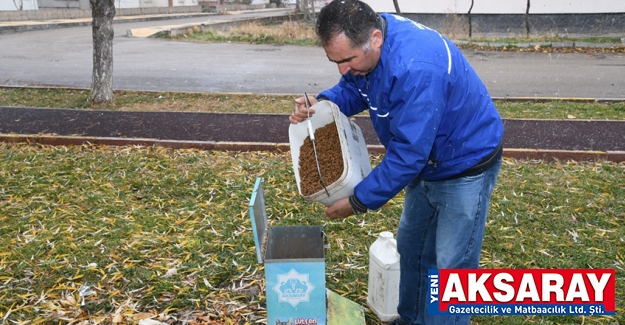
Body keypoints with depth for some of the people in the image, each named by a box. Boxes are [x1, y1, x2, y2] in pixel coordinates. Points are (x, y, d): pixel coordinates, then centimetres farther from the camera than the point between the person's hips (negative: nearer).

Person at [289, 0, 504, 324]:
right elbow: (353, 89, 4)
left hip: (466, 163, -9)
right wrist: (320, 102, -17)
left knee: (451, 264, -1)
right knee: (410, 245, 19)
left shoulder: (416, 69, -38)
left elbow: (408, 153, -34)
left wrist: (359, 201, -25)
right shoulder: (368, 38, -11)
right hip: (427, 163, 9)